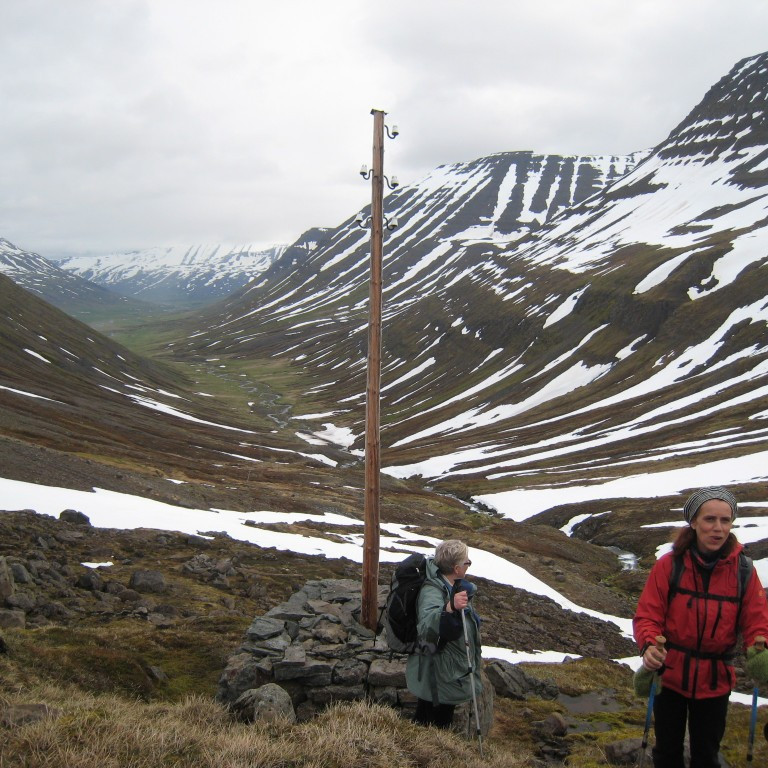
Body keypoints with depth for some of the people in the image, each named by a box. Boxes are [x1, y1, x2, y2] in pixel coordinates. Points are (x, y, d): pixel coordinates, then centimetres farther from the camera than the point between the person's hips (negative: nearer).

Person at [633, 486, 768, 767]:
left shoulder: (742, 570, -9)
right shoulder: (668, 565, -14)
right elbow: (647, 616, -12)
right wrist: (649, 646, -32)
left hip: (715, 681, 1)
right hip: (670, 675, -1)